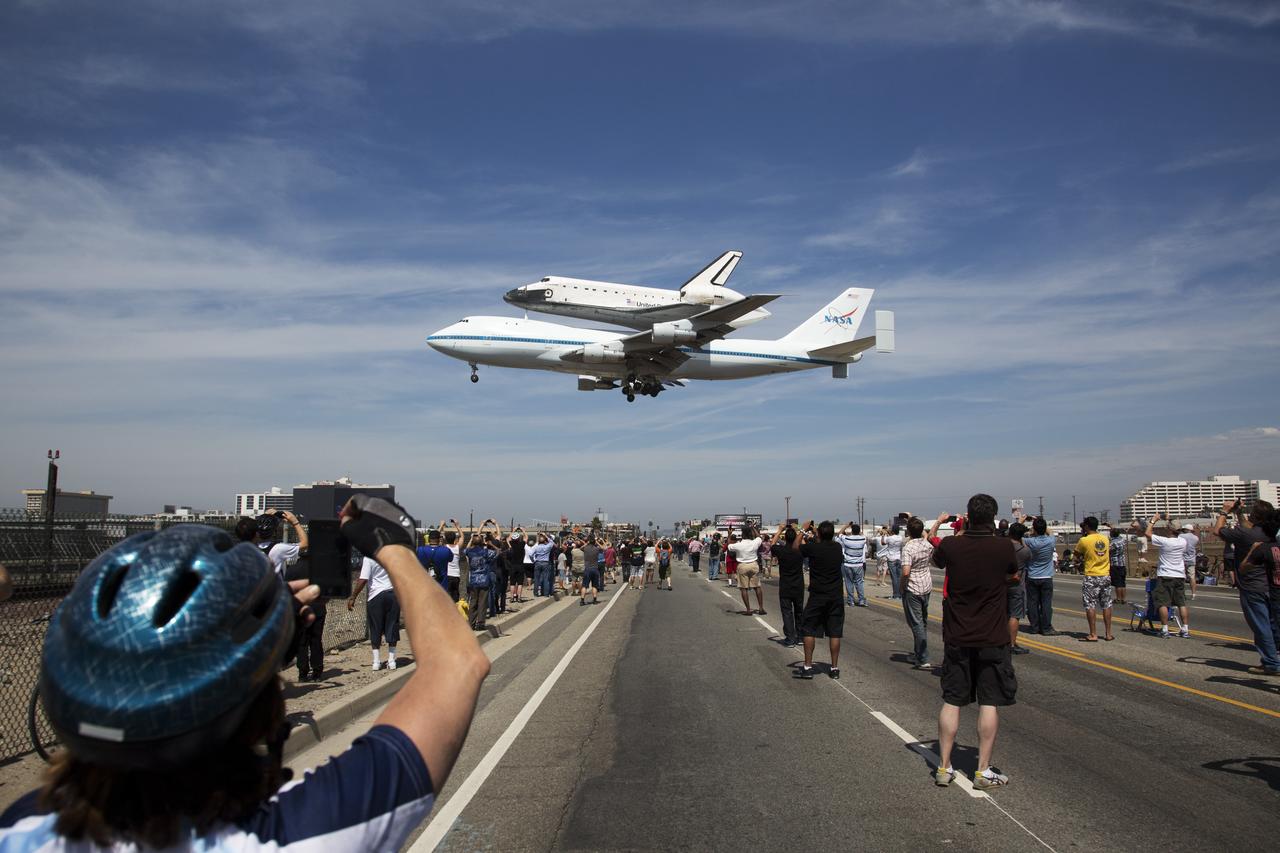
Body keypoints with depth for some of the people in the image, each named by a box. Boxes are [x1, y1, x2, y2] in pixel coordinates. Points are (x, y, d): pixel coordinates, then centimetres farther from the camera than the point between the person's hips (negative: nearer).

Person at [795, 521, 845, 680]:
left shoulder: (812, 548, -13)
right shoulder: (837, 547, 0)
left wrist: (803, 530, 16)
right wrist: (814, 531, 31)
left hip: (817, 596, -3)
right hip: (836, 596, 4)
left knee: (809, 630, 6)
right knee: (834, 632, 7)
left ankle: (807, 667, 5)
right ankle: (834, 668, 10)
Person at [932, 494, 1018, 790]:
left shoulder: (951, 545, -9)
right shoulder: (1004, 547, -13)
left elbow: (936, 561, 15)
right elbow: (1014, 574, 9)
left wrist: (962, 533, 20)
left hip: (956, 638, 2)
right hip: (992, 639, -2)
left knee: (951, 701, 9)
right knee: (989, 703, 6)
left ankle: (943, 767, 14)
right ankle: (984, 771, 10)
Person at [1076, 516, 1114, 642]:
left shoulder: (1084, 540, -12)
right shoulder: (1105, 539, 4)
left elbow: (1076, 553, 2)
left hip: (1091, 577, -5)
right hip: (1106, 576, 5)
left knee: (1090, 605, -1)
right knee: (1106, 605, 11)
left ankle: (1093, 634, -2)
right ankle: (1108, 634, 15)